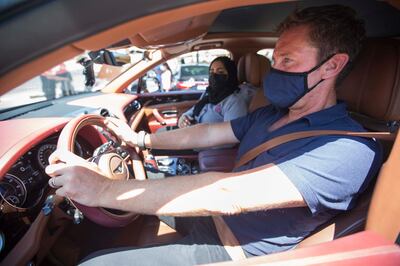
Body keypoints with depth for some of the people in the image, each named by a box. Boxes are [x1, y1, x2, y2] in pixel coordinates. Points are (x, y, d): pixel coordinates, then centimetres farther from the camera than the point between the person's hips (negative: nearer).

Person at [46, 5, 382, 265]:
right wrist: (141, 139, 11)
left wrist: (104, 190, -32)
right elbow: (208, 133, 9)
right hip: (208, 218, 8)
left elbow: (228, 195, -35)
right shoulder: (270, 114, 4)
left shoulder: (348, 150, -25)